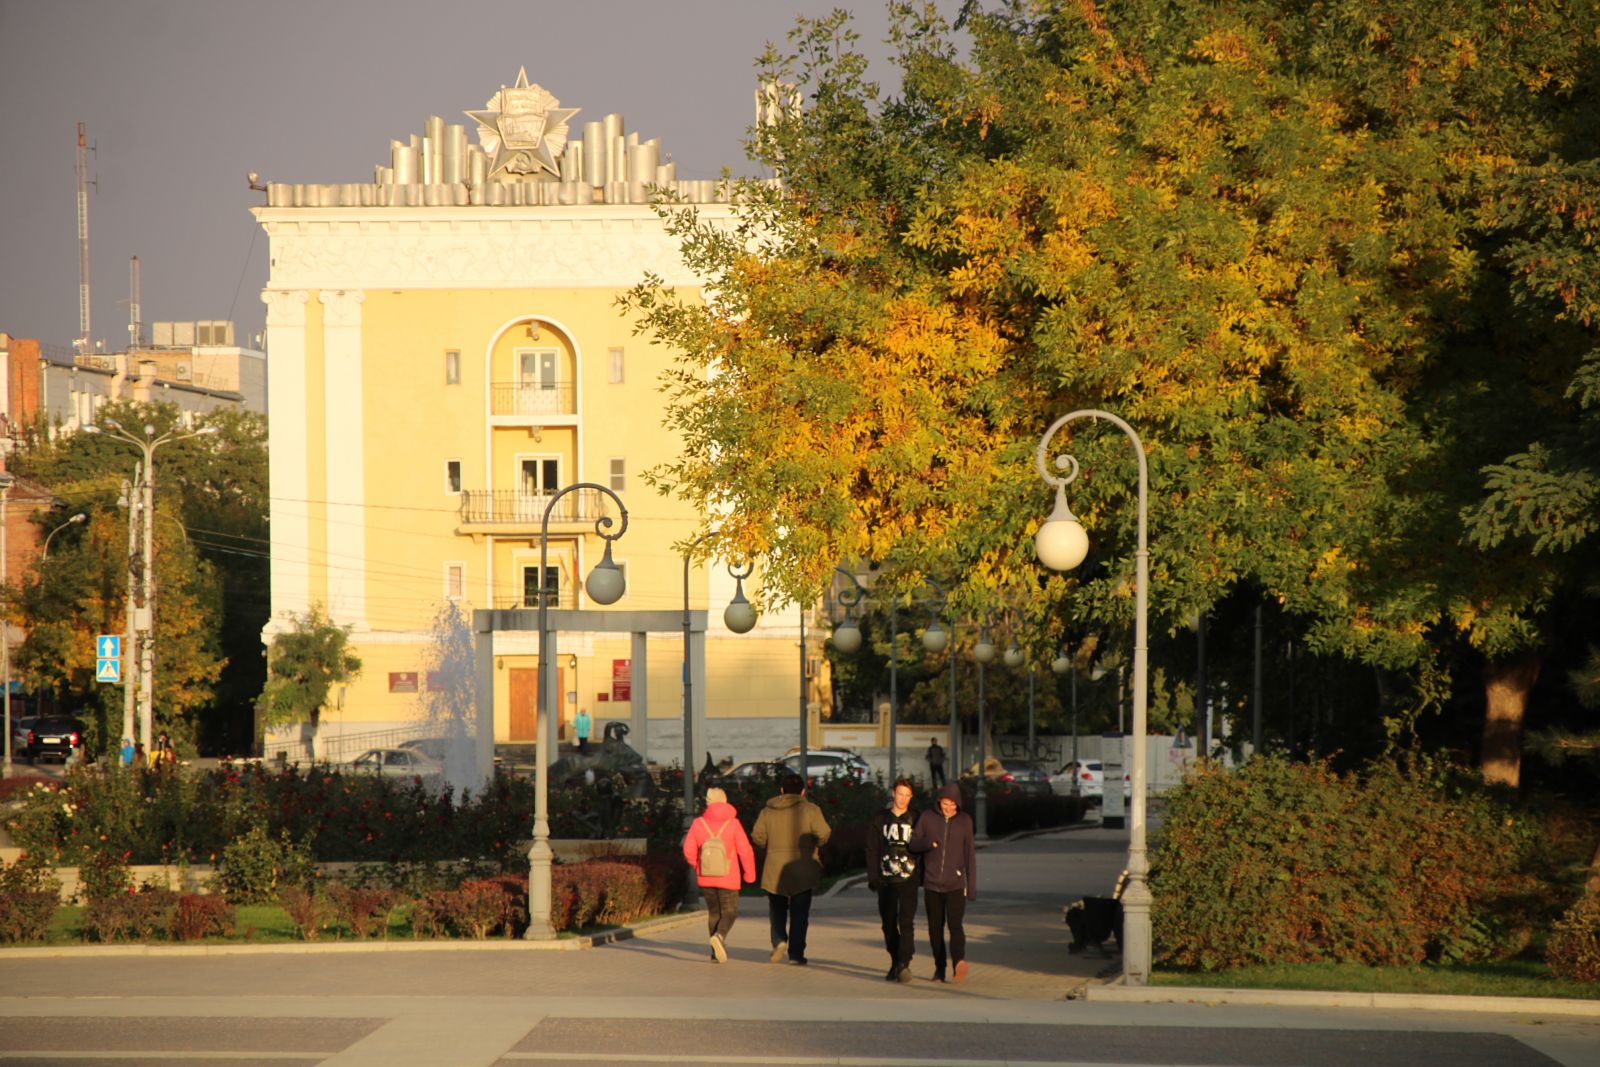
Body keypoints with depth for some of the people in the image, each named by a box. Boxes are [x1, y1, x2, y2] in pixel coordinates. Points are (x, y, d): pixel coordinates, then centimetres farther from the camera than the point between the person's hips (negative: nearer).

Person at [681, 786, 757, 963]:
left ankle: (717, 951, 15)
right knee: (730, 912, 8)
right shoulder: (733, 823, -10)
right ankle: (719, 936, -22)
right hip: (728, 878, -3)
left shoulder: (698, 824, -3)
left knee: (713, 912, 17)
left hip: (705, 877, 3)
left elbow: (689, 850, 1)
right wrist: (749, 874, 0)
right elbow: (745, 850, -12)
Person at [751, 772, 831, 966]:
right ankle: (796, 953, 2)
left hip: (774, 871, 1)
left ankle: (779, 939, -7)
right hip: (803, 870, -1)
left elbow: (758, 837, 1)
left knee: (777, 907, 17)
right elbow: (823, 834, -12)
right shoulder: (810, 810, -4)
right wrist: (816, 847, 8)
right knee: (799, 913, 5)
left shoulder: (768, 811, 4)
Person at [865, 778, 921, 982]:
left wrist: (922, 877, 2)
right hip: (886, 881, 2)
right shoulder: (880, 820, 8)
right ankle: (895, 963, 17)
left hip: (908, 881, -2)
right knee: (889, 923, 6)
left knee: (906, 922, -14)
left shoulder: (915, 820, 6)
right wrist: (873, 877, -2)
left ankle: (904, 964, -19)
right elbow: (872, 850, 7)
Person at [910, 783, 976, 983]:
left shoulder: (965, 821, 5)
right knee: (935, 928, 5)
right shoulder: (927, 818, 5)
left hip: (956, 885, -2)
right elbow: (913, 844, 5)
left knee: (955, 924, -18)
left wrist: (972, 886, 4)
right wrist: (928, 842, -18)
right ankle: (939, 968, 14)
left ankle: (959, 962, -32)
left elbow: (970, 854, 6)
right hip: (932, 884, 2)